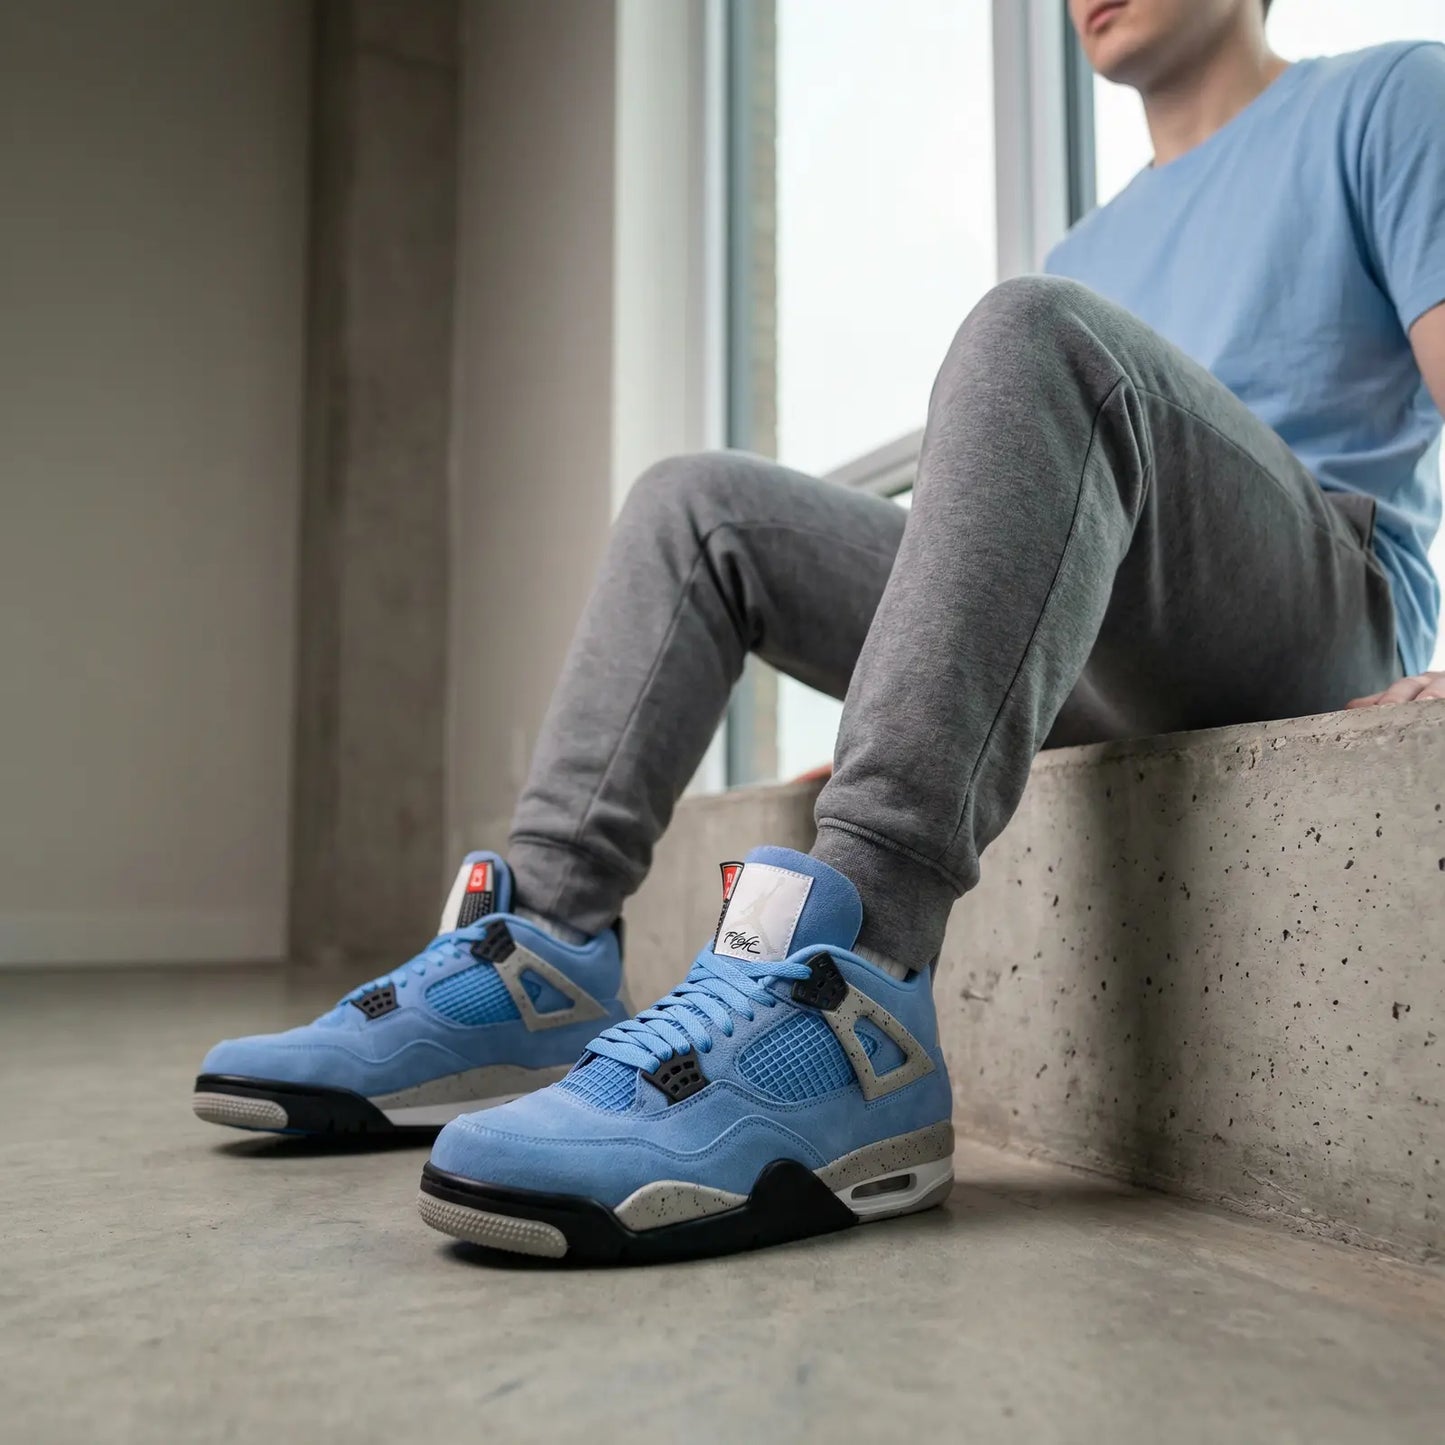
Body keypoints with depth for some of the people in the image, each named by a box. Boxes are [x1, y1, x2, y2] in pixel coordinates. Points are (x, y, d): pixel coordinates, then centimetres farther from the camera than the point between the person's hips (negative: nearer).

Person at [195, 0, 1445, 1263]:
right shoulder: (1094, 249, 30)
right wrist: (890, 728, 15)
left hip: (1324, 615, -6)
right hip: (1099, 672, 6)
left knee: (1038, 331, -31)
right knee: (696, 506, 1)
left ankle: (854, 975, -45)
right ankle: (543, 952, -15)